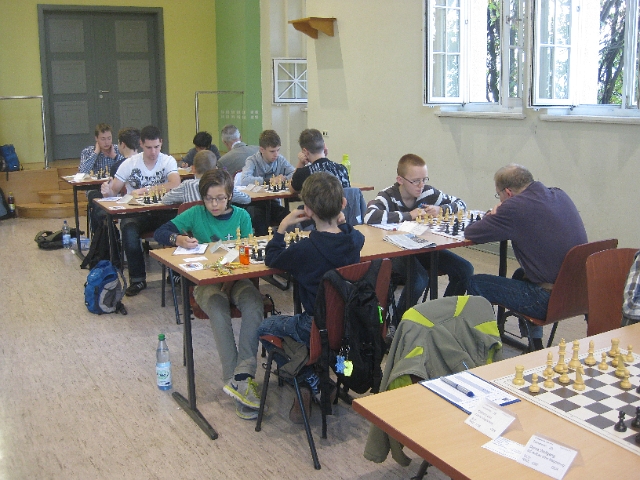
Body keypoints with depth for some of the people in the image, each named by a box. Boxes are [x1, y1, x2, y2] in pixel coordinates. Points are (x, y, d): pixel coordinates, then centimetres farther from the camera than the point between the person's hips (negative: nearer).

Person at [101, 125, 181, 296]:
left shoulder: (168, 161, -1)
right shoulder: (129, 164, 1)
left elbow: (176, 185, -20)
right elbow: (114, 190, 1)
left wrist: (146, 190, -24)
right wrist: (107, 191, -24)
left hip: (161, 212, 0)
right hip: (135, 213, 1)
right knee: (128, 229, -33)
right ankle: (138, 279, -15)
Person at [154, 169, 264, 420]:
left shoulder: (241, 216, 6)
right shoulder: (196, 214, 4)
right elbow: (159, 233, 2)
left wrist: (232, 276, -14)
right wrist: (179, 239, -21)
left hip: (236, 277, 1)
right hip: (205, 281, -1)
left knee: (254, 304, -33)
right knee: (218, 309, -35)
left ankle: (241, 376, -38)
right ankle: (237, 380, -35)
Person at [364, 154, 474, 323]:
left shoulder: (428, 192, -5)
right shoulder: (388, 196, -19)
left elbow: (461, 204, 8)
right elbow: (369, 216, -41)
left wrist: (441, 209, -16)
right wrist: (409, 215, -31)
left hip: (423, 247, 6)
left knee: (465, 270, -8)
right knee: (419, 279, -34)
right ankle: (398, 322, -8)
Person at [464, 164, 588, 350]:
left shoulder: (515, 207, -17)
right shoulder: (560, 195, 6)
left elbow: (470, 233, -9)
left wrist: (492, 218, 12)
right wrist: (498, 218, 10)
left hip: (550, 300, -9)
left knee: (475, 283, 4)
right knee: (521, 274, 35)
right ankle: (534, 343, 38)